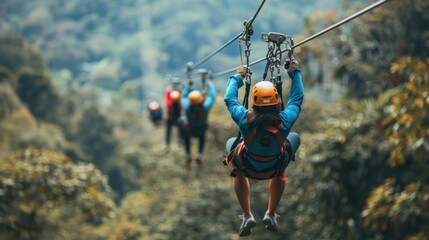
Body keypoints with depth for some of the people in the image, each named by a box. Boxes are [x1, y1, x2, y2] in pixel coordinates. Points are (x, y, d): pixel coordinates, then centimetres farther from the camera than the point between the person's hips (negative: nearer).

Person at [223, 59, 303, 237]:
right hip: (275, 169, 0)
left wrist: (238, 77, 7)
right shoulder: (284, 121, -27)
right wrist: (294, 72, 5)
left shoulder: (245, 120, -28)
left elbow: (229, 98, -8)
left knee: (231, 142, 32)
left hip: (248, 168, 0)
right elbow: (297, 97, -8)